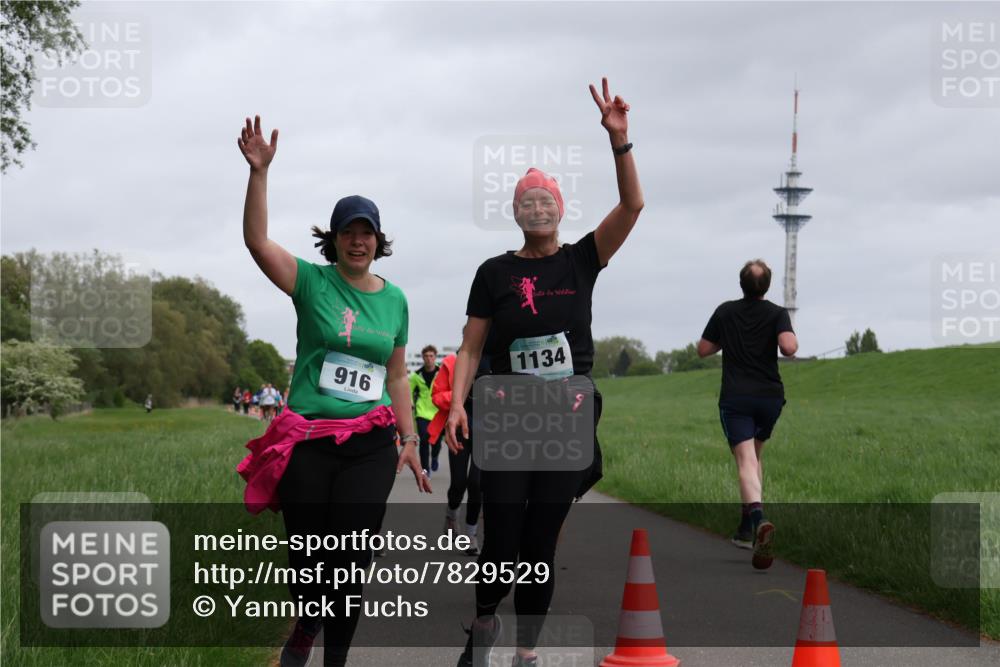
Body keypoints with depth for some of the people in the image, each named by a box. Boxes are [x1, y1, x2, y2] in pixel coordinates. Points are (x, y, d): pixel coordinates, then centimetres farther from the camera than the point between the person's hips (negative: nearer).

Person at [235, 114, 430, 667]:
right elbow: (256, 240, -14)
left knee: (351, 560, -3)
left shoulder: (394, 299, 10)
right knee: (307, 557, 3)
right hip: (308, 441, -2)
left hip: (370, 445, 2)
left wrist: (410, 442, 13)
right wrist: (259, 171, -24)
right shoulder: (313, 282, 0)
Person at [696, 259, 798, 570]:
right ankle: (746, 530, 24)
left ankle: (758, 519, -39)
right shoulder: (777, 314, -1)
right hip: (770, 396, 2)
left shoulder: (725, 312, 5)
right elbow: (789, 348, -17)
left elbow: (703, 349, 12)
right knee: (755, 456, 22)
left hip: (735, 398, -2)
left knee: (746, 462, -13)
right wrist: (793, 338, 6)